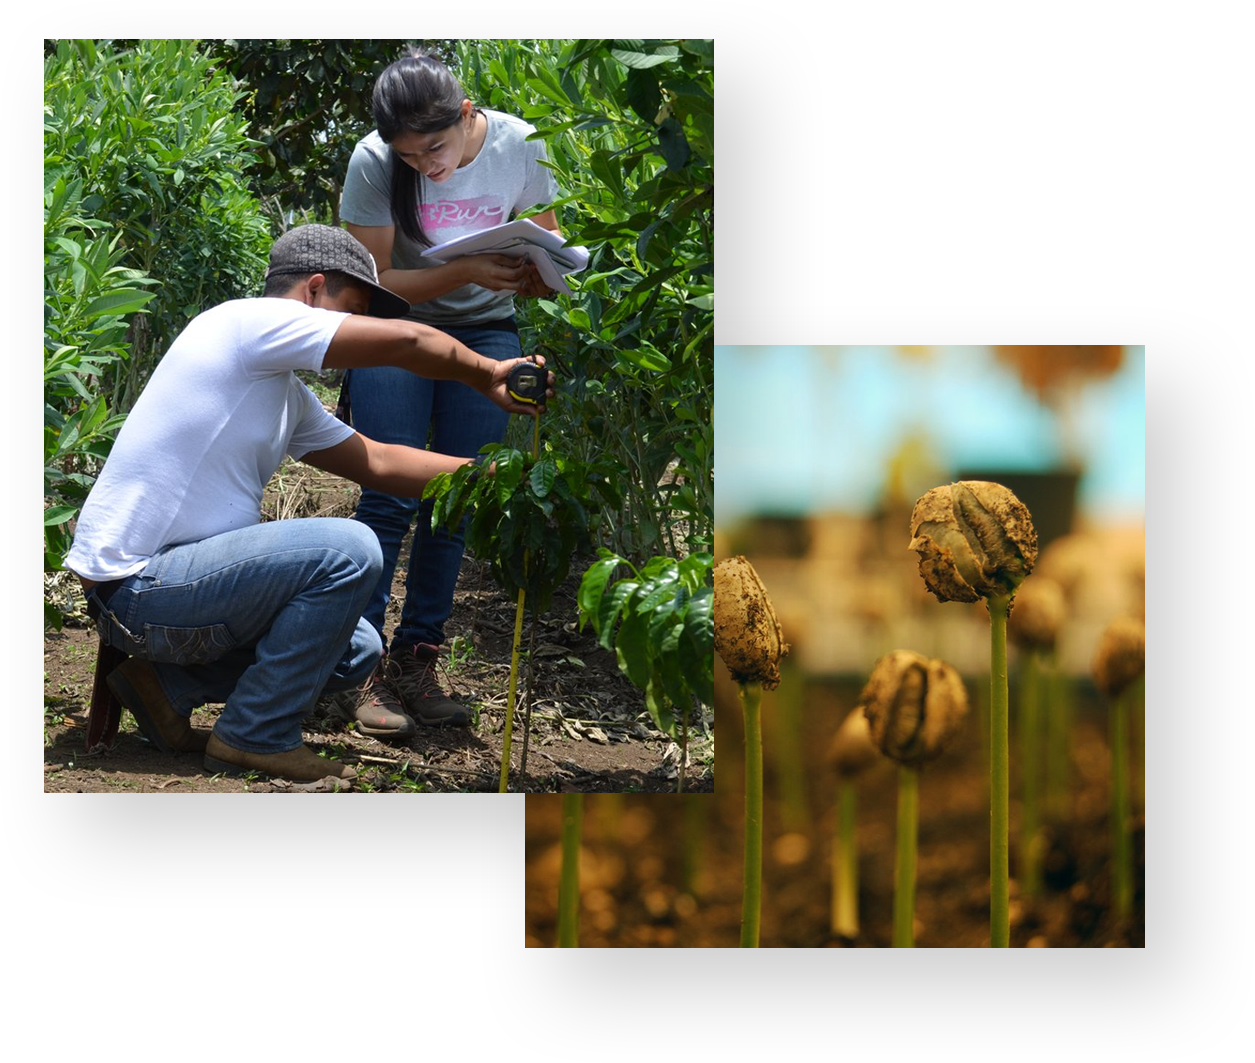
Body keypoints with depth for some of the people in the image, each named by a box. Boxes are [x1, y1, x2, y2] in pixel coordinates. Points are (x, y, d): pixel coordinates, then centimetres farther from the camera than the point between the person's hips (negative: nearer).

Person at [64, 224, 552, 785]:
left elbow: (377, 462, 19)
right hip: (136, 587, -10)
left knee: (356, 652, 11)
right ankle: (257, 736, -10)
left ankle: (165, 684, 12)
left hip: (169, 579, 10)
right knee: (349, 551, -21)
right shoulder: (244, 320, -12)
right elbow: (405, 341, -15)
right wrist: (487, 377, 0)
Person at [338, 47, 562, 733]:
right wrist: (466, 273, -32)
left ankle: (414, 664, 5)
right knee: (391, 498, -12)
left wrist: (539, 273, -28)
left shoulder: (519, 147, -16)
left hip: (485, 331, 2)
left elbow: (548, 246, -3)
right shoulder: (374, 163, -21)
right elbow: (375, 281, -18)